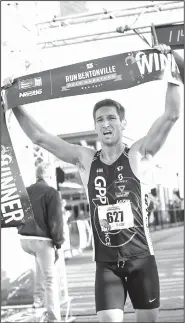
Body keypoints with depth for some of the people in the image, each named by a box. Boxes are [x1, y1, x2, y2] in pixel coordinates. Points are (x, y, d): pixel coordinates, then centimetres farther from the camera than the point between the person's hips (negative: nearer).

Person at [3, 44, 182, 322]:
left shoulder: (138, 155, -4)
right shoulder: (85, 160, 2)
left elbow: (172, 114, -13)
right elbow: (39, 137, 2)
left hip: (141, 258, -1)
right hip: (106, 262, 1)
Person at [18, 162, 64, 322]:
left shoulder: (25, 191, 10)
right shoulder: (51, 192, -10)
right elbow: (56, 221, -13)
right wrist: (58, 244, -8)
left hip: (25, 239, 7)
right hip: (42, 239, -7)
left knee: (41, 261, 35)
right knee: (50, 279, 0)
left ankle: (39, 298, 33)